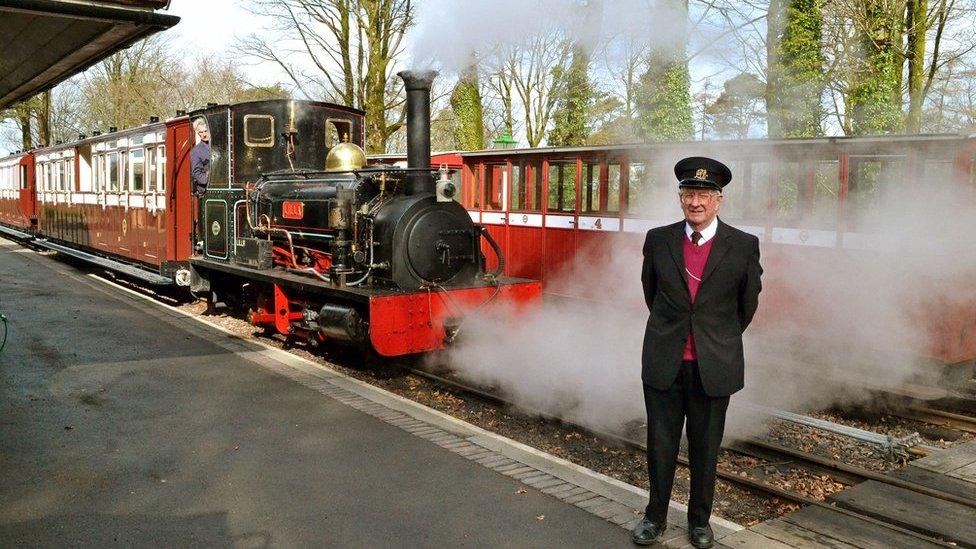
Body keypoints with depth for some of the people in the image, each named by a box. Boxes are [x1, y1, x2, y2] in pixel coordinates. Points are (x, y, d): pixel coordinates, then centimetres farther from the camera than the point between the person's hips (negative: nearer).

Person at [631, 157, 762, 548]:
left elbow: (747, 303, 9)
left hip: (714, 365, -1)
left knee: (705, 447, 11)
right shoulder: (658, 240, -1)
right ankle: (655, 516, 28)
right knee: (660, 443, 10)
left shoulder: (743, 246, -5)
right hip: (663, 364, 1)